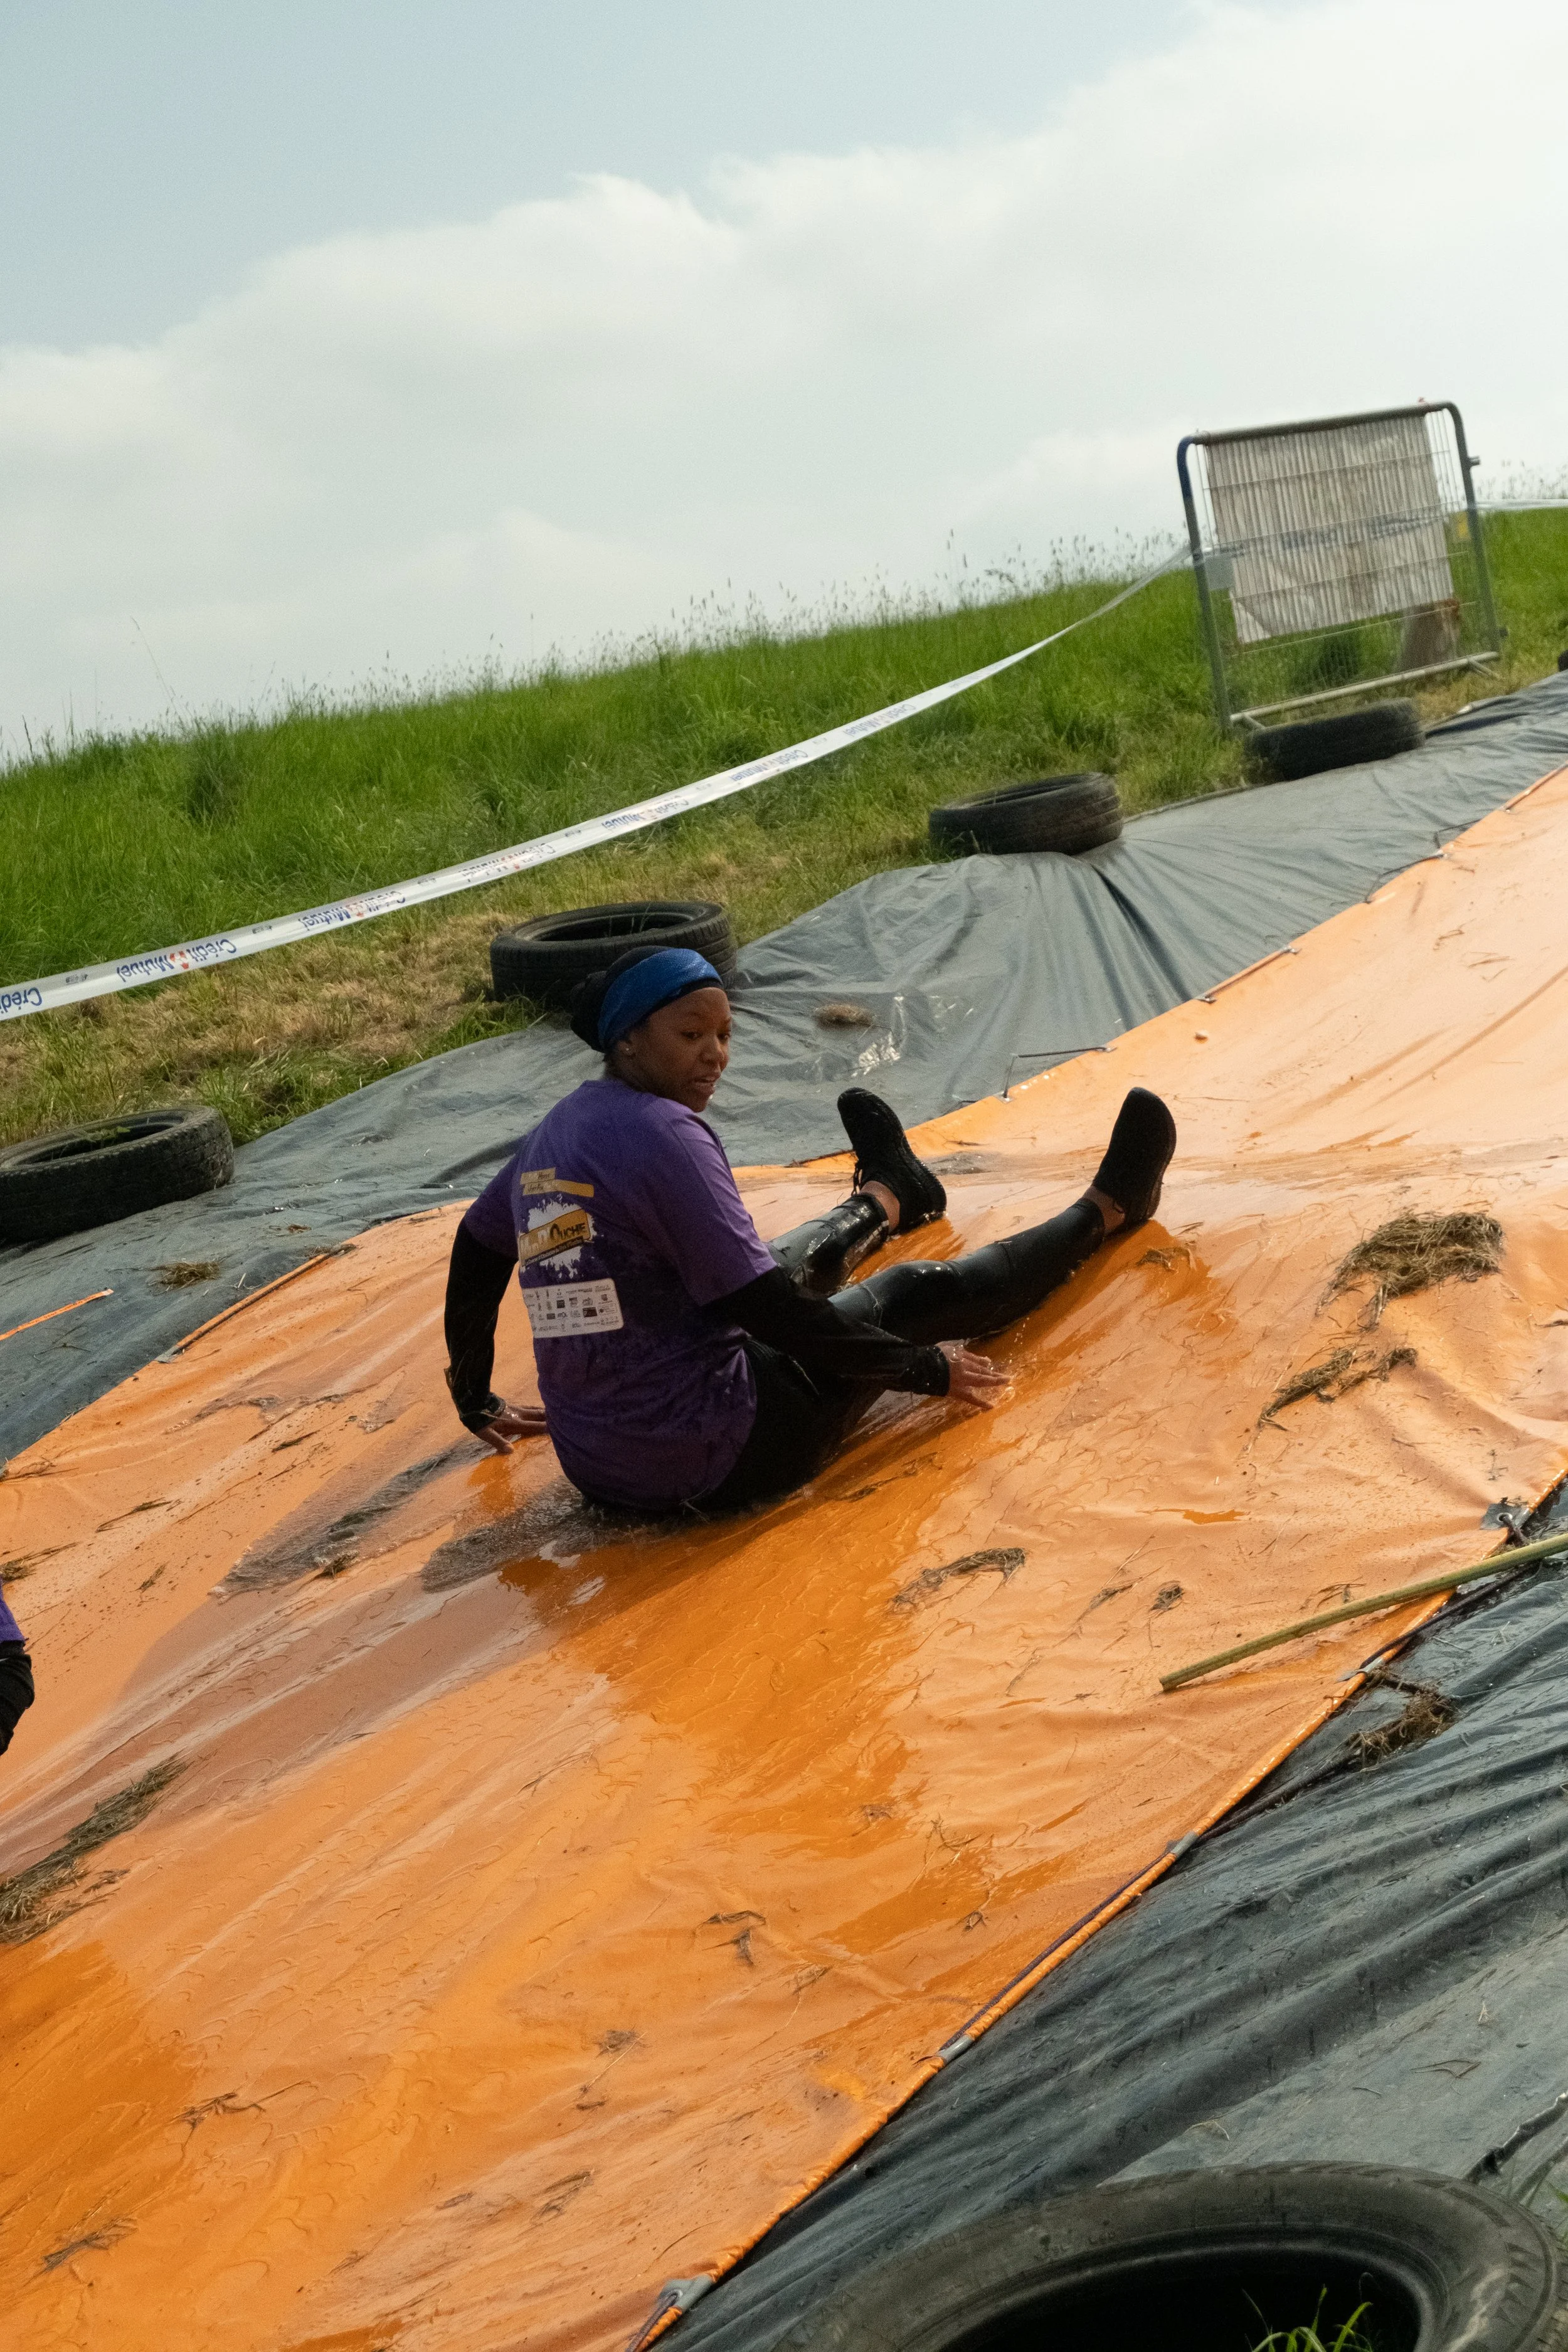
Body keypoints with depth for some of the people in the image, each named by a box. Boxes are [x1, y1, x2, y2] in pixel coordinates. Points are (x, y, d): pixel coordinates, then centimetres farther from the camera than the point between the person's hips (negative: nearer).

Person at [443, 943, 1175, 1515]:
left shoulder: (554, 1132, 4)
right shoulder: (665, 1135, -22)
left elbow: (475, 1252, 18)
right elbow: (768, 1312, -23)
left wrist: (477, 1402, 32)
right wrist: (926, 1368, -11)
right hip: (716, 1464, -8)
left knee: (793, 1265, 33)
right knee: (916, 1292, 12)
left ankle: (884, 1197, 65)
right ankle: (1105, 1210, 34)